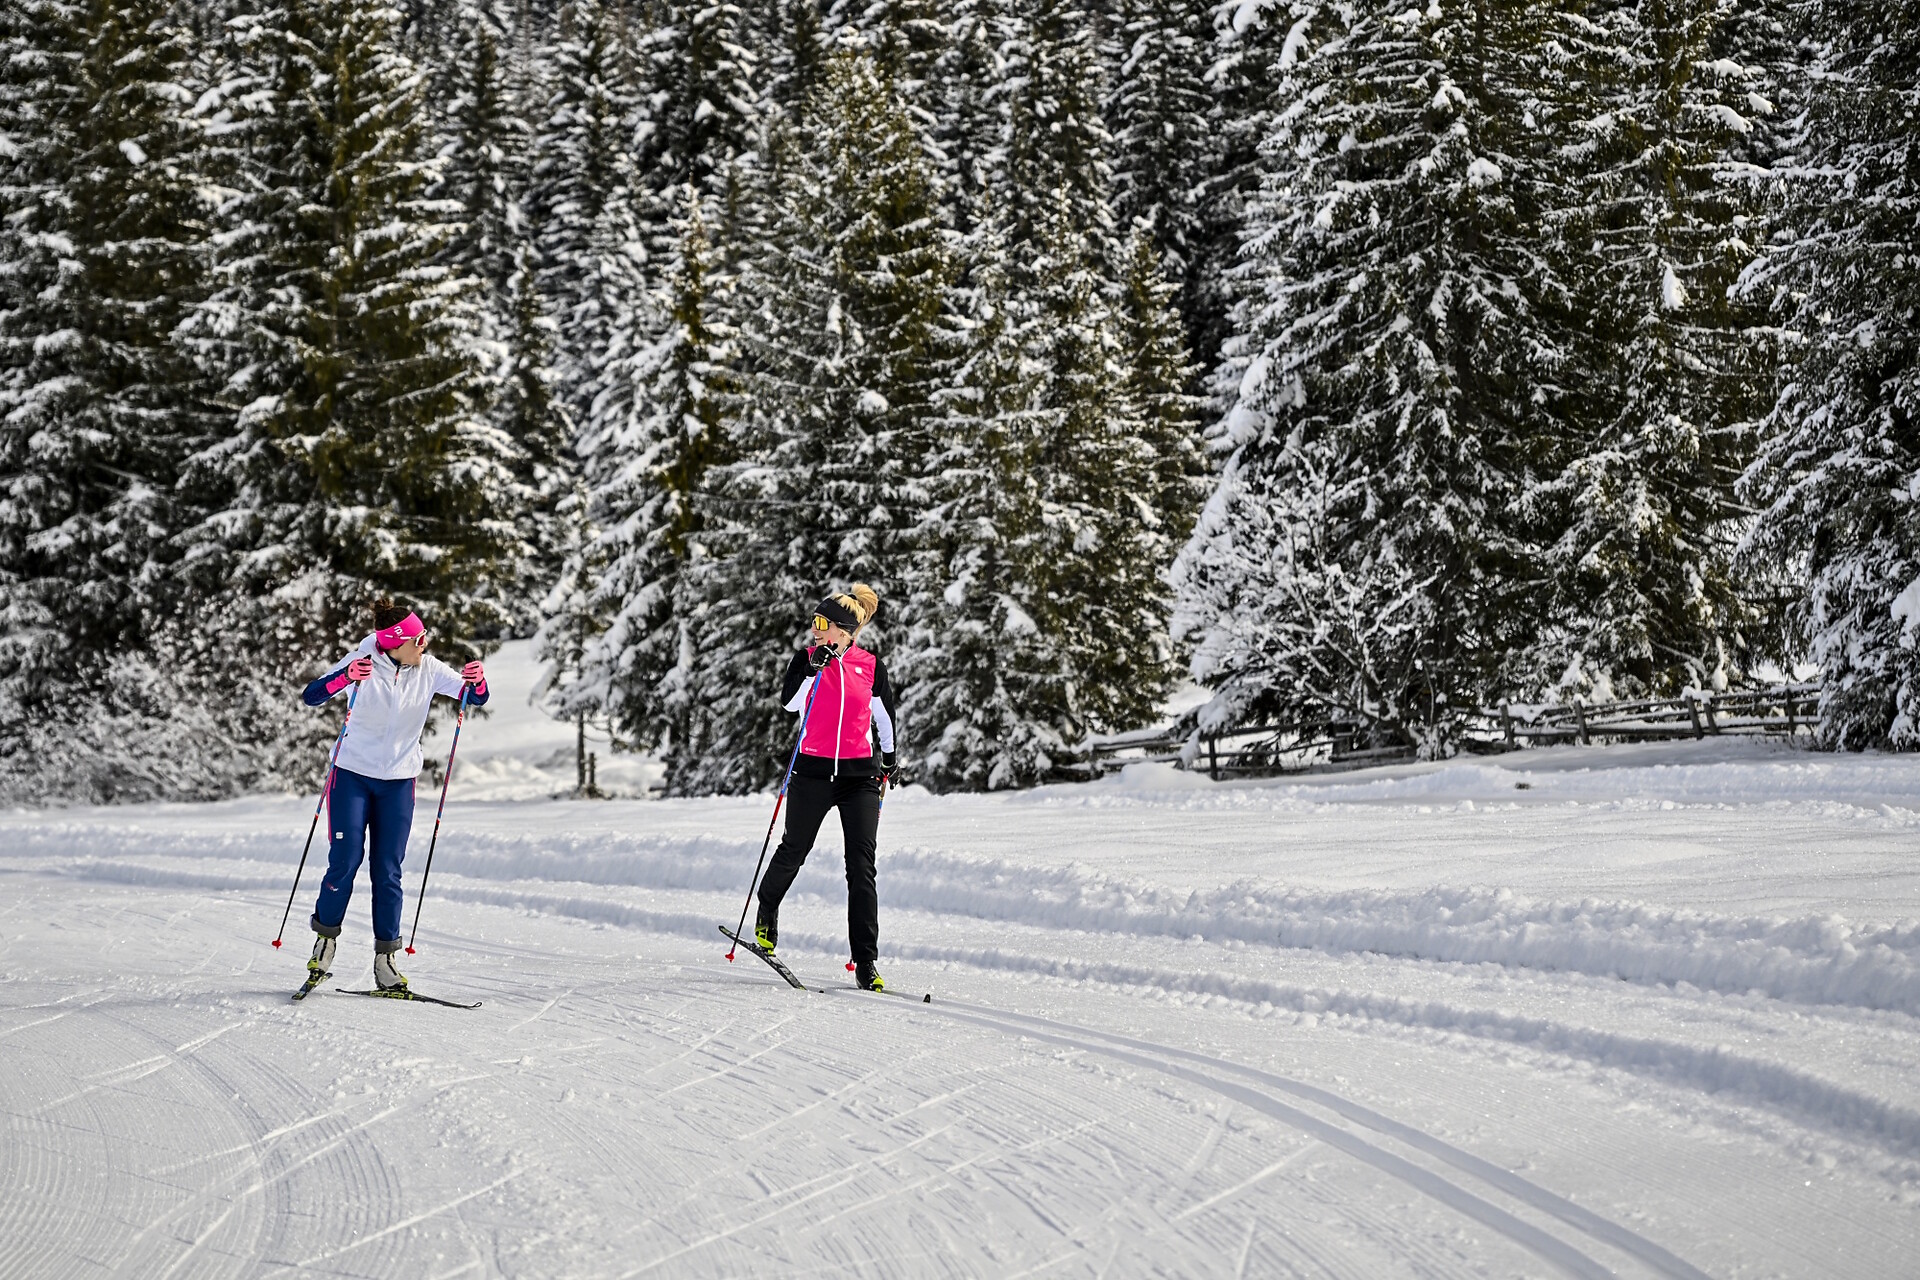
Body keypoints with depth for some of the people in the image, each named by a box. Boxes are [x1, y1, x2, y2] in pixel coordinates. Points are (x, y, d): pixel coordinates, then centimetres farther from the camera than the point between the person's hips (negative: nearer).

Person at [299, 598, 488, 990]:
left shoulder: (428, 670, -6)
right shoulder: (363, 663, -15)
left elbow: (476, 698, -4)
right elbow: (312, 697, -22)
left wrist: (477, 680, -28)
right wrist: (346, 677, -41)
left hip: (399, 781, 2)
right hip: (353, 773, -2)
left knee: (388, 871, 1)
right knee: (345, 860, -6)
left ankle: (385, 959, 5)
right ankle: (326, 937, 17)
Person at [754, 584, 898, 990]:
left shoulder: (871, 665, 3)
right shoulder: (808, 658, 1)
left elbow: (884, 714, 18)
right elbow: (790, 702, -13)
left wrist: (888, 756, 26)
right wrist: (815, 668, -21)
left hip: (859, 774, 0)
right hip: (813, 771, 0)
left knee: (862, 866, -5)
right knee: (793, 850, 9)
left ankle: (867, 962, -5)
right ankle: (767, 911, 40)